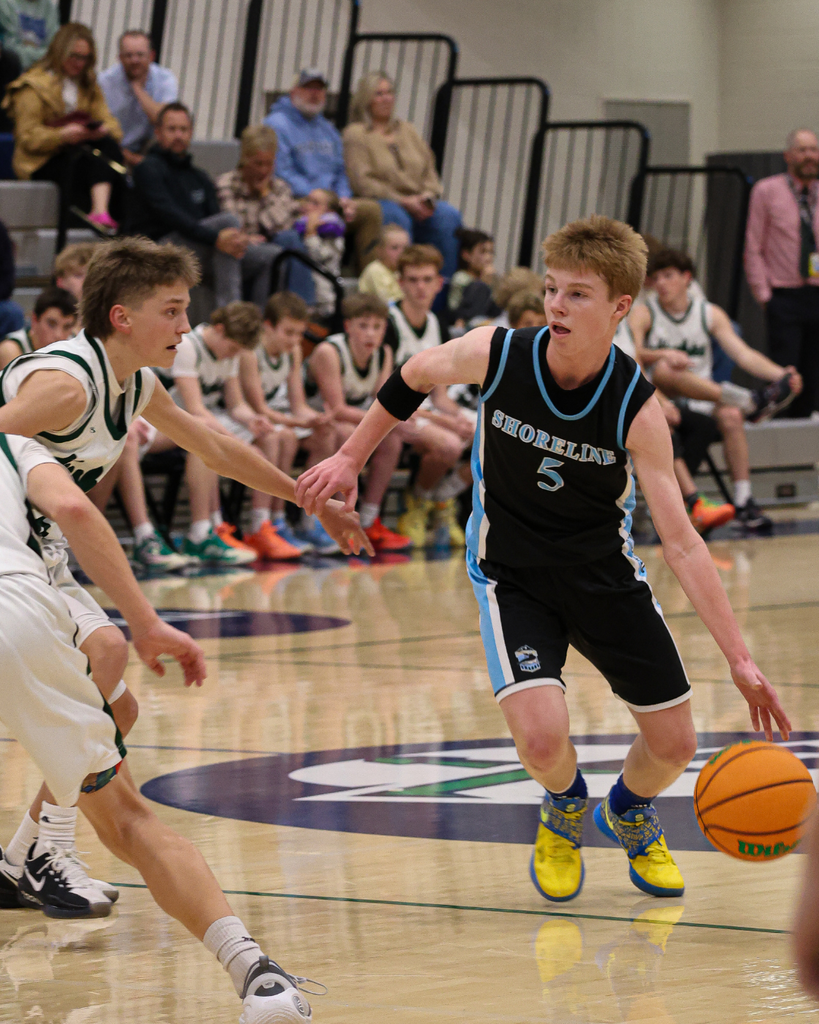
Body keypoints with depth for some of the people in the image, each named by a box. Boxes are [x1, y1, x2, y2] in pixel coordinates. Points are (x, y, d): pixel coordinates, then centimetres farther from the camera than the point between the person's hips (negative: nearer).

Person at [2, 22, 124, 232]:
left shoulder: (88, 85, 21)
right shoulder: (33, 86, 0)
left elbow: (108, 121, 7)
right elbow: (28, 137, -9)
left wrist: (104, 130, -20)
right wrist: (62, 135, -27)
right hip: (40, 162, -5)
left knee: (108, 144, -30)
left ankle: (100, 210, -46)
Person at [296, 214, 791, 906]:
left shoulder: (636, 407, -23)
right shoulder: (497, 355, -22)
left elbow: (681, 543, -22)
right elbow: (415, 377, 2)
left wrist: (740, 660, -27)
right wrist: (351, 459, 9)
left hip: (605, 575, 1)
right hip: (512, 575, -1)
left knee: (674, 744, 4)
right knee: (542, 736, -22)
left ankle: (630, 814, 42)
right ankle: (566, 811, 16)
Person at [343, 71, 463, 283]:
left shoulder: (407, 131, 23)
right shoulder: (355, 134, 3)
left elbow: (429, 170, 19)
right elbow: (362, 182, -8)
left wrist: (428, 196, -5)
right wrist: (404, 201, -15)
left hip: (417, 203, 5)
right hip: (380, 202, -5)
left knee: (449, 216, -24)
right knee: (398, 218, -39)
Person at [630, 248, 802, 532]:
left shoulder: (711, 314, 12)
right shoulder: (643, 313, 4)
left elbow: (743, 353, 1)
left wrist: (781, 375, -17)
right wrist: (663, 355, -36)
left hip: (700, 407, 2)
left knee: (730, 416, -31)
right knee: (664, 370, -34)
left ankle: (743, 502, -33)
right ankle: (749, 401, -40)